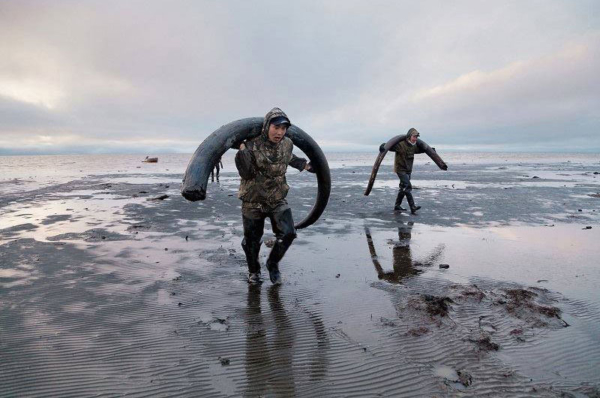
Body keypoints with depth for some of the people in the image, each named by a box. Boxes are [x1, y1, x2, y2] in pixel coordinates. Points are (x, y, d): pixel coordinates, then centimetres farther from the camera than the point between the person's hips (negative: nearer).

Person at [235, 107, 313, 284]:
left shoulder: (287, 144, -4)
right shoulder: (252, 145, -19)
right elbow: (246, 174, -21)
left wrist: (304, 165, 23)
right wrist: (242, 152, -29)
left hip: (277, 199, 3)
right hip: (253, 201, -3)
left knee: (288, 233, -11)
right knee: (252, 240, 10)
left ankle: (272, 264, 17)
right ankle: (253, 271, 37)